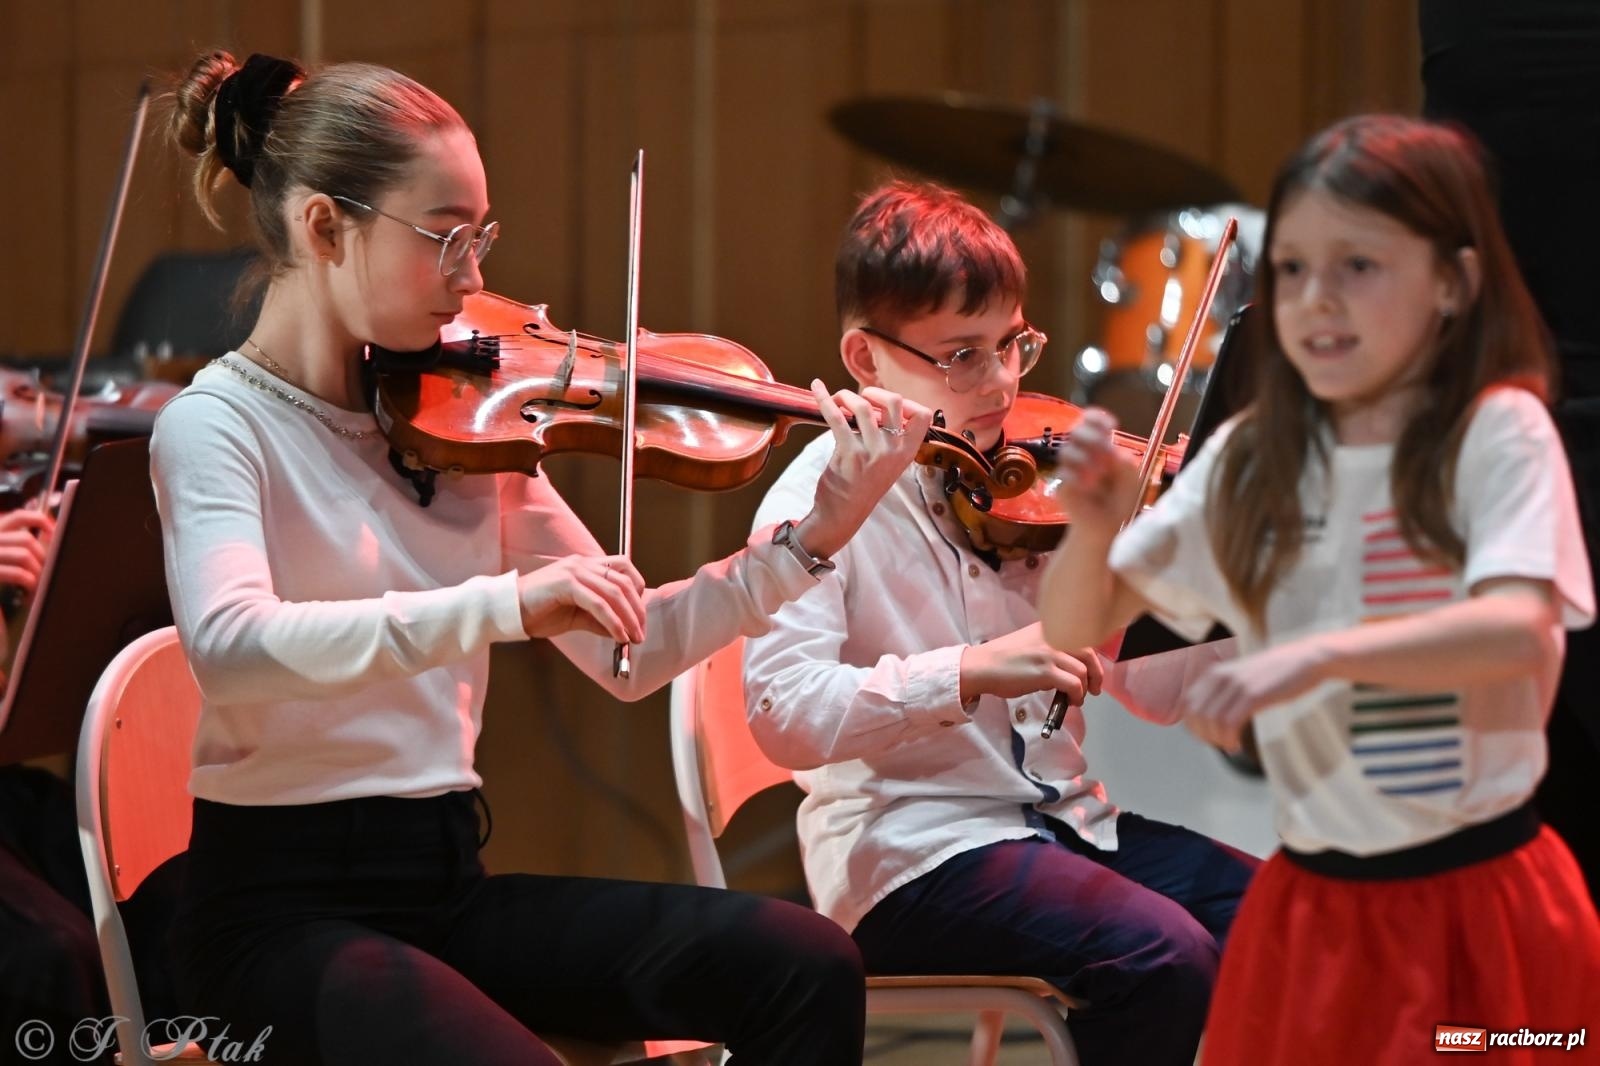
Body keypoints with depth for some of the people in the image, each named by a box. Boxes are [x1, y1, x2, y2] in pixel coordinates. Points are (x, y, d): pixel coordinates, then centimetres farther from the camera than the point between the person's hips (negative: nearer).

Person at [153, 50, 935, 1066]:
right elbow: (227, 646, -31)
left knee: (808, 966, -10)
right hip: (288, 907, -6)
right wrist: (507, 603, -39)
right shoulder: (218, 425, -10)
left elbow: (627, 655, 10)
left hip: (449, 879, 6)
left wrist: (815, 536, -2)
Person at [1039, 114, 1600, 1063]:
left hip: (1474, 912, -4)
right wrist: (1094, 528, -15)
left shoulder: (1498, 434, -10)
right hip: (1314, 913, 4)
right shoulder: (1249, 462, 3)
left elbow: (1519, 629, -25)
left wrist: (1316, 653, -38)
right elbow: (1076, 632, 6)